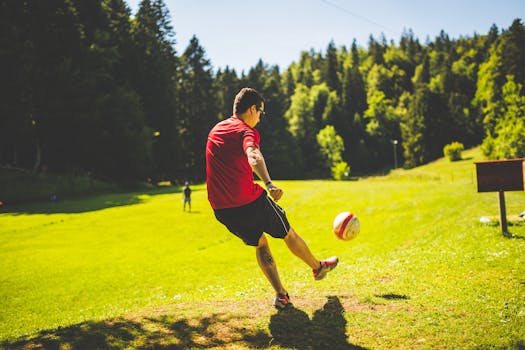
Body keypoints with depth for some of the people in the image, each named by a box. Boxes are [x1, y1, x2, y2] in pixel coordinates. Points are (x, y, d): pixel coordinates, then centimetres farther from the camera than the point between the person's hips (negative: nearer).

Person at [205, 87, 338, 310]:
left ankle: (280, 295, 18)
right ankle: (318, 267, 40)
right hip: (250, 201, -7)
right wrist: (269, 183, -49)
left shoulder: (215, 130, 14)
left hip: (220, 209, 7)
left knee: (260, 243, 23)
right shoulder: (246, 131, -11)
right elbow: (253, 157, -34)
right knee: (288, 234, 17)